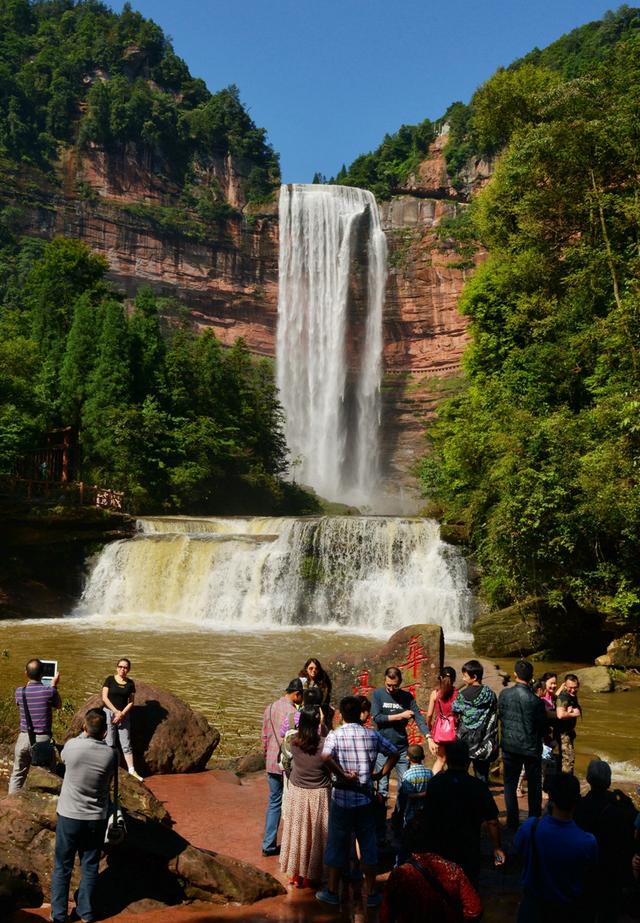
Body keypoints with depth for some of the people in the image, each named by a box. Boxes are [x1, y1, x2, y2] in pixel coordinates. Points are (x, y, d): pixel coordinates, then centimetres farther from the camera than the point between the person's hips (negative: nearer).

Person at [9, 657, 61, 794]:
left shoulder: (19, 691, -5)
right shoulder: (49, 691, -14)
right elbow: (58, 705, 6)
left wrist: (29, 683, 23)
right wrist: (54, 686, 12)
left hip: (24, 738, 3)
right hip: (43, 739, -3)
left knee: (18, 774, 18)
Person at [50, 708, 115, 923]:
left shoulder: (72, 746, -18)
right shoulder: (110, 754, -14)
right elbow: (107, 782, 2)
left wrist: (84, 734, 12)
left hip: (69, 816, -1)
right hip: (97, 819, 1)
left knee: (62, 867, 14)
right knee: (90, 867, 16)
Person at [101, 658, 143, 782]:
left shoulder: (130, 683, 4)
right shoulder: (110, 680, -3)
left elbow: (131, 702, 5)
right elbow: (104, 698, -7)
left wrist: (122, 713, -9)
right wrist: (116, 711, -12)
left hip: (124, 714, 2)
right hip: (109, 712, -2)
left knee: (126, 744, 3)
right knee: (109, 743, -3)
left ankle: (131, 770, 6)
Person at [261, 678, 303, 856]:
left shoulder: (269, 708, 5)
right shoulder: (293, 712, -18)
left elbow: (265, 737, 11)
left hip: (272, 764, 6)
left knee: (274, 803, 15)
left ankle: (268, 845, 17)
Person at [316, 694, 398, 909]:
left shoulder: (335, 735, -9)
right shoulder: (372, 735, -1)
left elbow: (326, 757, -27)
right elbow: (394, 753, 3)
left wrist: (343, 774, -16)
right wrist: (381, 773, 5)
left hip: (342, 798, -2)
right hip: (366, 798, 2)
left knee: (337, 843, 12)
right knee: (368, 844, 13)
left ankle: (332, 891, 22)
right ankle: (371, 894, 19)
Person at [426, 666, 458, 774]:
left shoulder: (435, 694, -6)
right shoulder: (457, 693, -8)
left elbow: (429, 714, -2)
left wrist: (429, 727, 15)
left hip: (439, 728, 1)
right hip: (452, 728, -1)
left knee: (440, 759, 17)